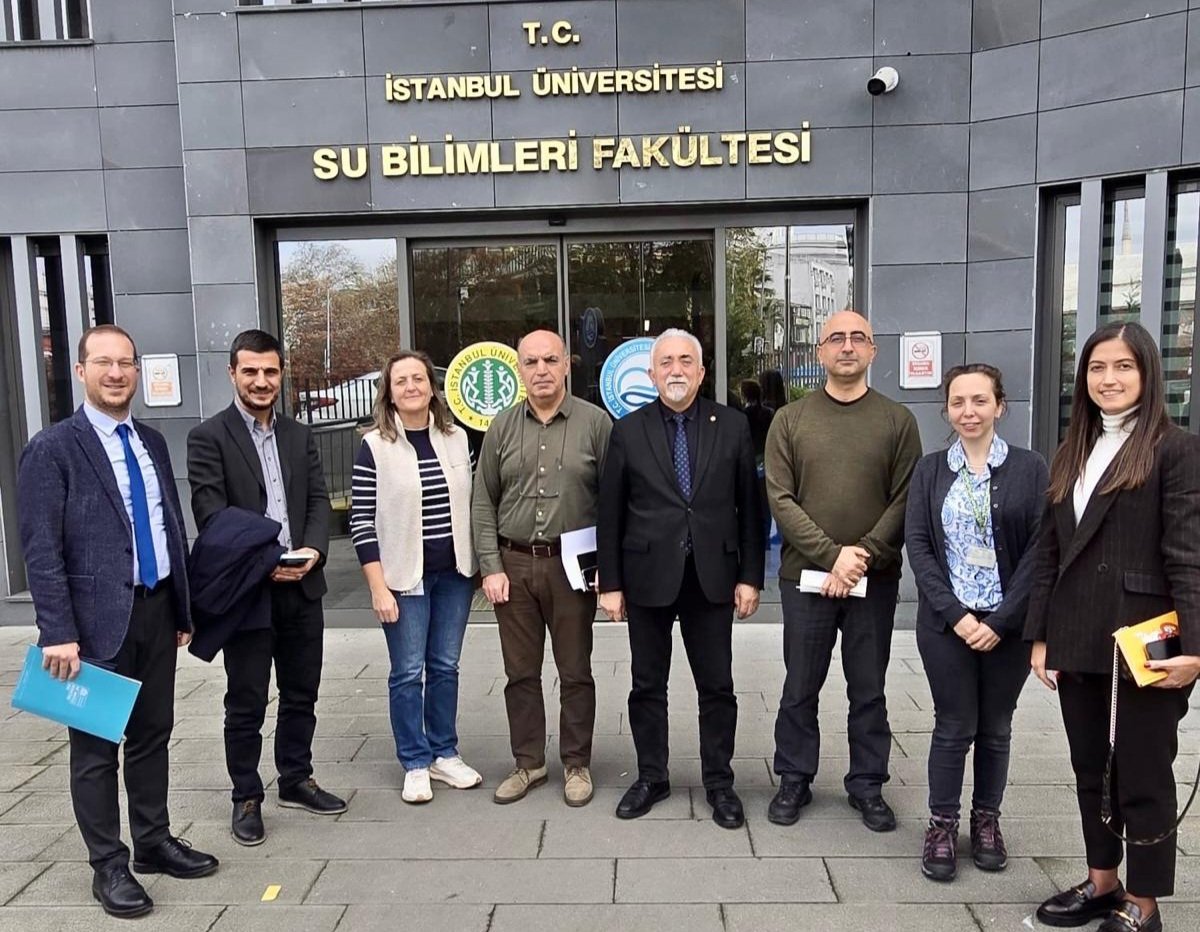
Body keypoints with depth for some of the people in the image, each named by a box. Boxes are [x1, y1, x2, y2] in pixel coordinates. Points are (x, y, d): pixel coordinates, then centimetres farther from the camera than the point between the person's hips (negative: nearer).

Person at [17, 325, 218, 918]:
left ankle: (154, 842, 31)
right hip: (99, 618, -6)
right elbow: (41, 551, -12)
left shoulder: (152, 443, 11)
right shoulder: (52, 449, -8)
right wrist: (59, 632, -17)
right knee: (96, 747, 7)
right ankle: (108, 865, 21)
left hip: (156, 611, 6)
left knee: (153, 734, 16)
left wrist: (182, 610, 14)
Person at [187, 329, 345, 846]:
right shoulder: (208, 437, -4)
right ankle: (246, 798, 21)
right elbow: (211, 515, -12)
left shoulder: (300, 436, 12)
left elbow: (318, 501, 7)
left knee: (301, 694, 15)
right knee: (246, 703, 6)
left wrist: (313, 549, -12)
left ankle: (296, 780, 32)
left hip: (301, 586, 5)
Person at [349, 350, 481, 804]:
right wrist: (378, 587, -12)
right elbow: (362, 520, -8)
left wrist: (483, 564, 7)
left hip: (454, 572, 3)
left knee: (445, 666, 13)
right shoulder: (375, 446, -7)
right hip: (404, 576, -3)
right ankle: (415, 764, 20)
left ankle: (445, 754, 27)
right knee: (408, 672, 5)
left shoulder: (457, 439, 3)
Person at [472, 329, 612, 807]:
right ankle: (528, 762, 27)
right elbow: (483, 504, 7)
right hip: (513, 563, 3)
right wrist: (491, 567, 0)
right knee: (521, 672, 12)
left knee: (575, 672, 8)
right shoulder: (502, 427, 6)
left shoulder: (595, 422, -2)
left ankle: (577, 764, 24)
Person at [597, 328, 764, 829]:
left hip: (712, 577, 0)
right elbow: (610, 514, 1)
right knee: (647, 685, 12)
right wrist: (610, 582, -1)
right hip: (648, 577, 0)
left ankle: (719, 783, 25)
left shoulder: (732, 426, 1)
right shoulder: (628, 431, 0)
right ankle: (651, 777, 29)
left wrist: (750, 576, -2)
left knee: (717, 687, 9)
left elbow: (749, 506, 2)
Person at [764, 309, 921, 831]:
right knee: (800, 689, 10)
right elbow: (780, 499, -4)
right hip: (805, 575, 0)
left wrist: (862, 555, -14)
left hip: (875, 578, 0)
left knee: (869, 691, 11)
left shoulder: (898, 421, 3)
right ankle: (794, 781, 26)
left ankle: (867, 786, 27)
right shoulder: (790, 420, 2)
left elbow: (906, 501, -3)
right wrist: (832, 554, -14)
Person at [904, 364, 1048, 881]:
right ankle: (942, 825, 20)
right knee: (954, 726, 4)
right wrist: (955, 614, -11)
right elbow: (917, 544, -2)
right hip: (945, 622, 0)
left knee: (995, 727, 11)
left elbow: (1039, 549, -6)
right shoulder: (930, 470, 3)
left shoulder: (1030, 468, -1)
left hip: (1008, 624, 0)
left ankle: (986, 820, 29)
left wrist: (1001, 620, -12)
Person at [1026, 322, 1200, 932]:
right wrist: (1039, 636, 8)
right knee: (1089, 769, 16)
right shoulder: (1072, 455, 13)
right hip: (1077, 642, 6)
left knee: (1143, 774, 7)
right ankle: (1101, 881, 32)